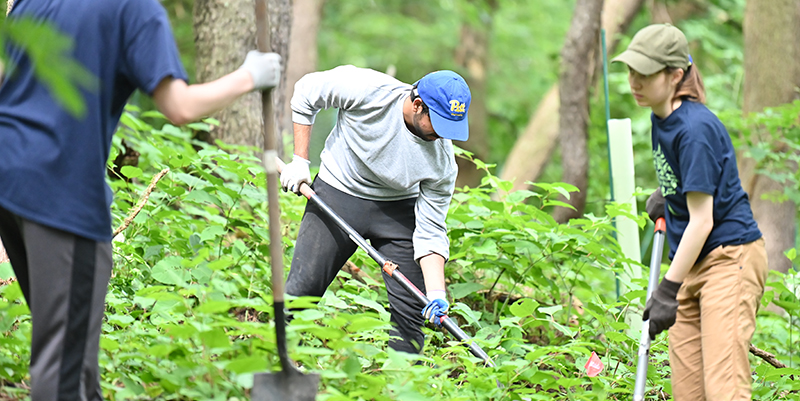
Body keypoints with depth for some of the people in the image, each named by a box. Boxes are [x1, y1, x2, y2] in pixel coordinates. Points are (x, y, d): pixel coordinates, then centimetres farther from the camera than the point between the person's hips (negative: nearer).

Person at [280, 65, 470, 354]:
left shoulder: (442, 163, -20)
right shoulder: (368, 90, -27)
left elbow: (430, 232, -14)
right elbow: (306, 91, -11)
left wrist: (436, 293, -27)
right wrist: (299, 159, -12)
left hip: (398, 210, 2)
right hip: (337, 196, -2)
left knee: (411, 308, -5)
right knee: (301, 289, -9)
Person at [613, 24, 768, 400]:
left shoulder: (696, 128, -20)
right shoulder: (661, 119, 8)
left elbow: (702, 220, -21)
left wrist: (668, 290, -21)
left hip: (729, 258, -9)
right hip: (692, 264, 9)